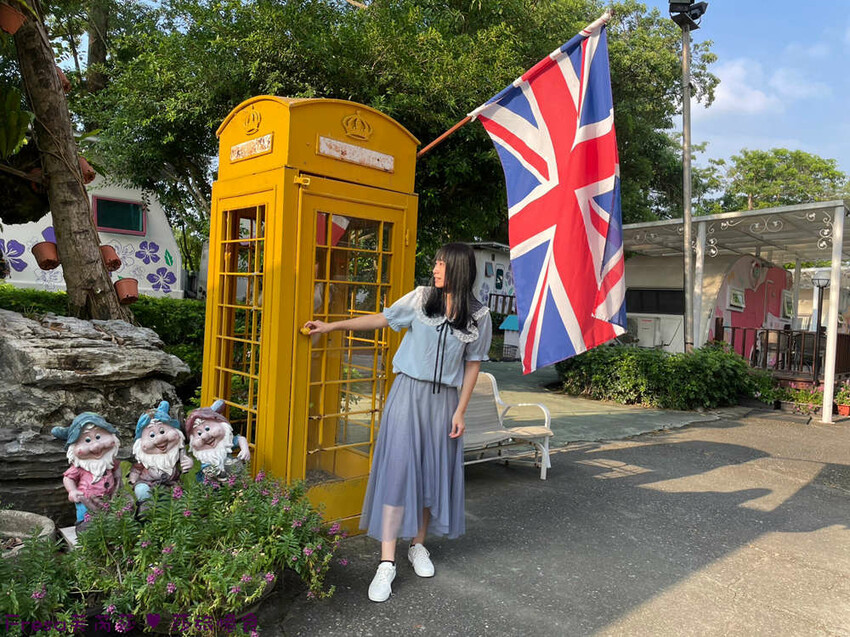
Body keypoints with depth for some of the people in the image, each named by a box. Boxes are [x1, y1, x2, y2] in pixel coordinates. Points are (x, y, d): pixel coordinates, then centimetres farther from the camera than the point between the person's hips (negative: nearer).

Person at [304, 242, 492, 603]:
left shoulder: (478, 316, -1)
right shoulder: (421, 298, -1)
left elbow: (472, 365, 3)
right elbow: (382, 319, 8)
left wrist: (460, 411, -1)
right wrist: (331, 326, 7)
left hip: (444, 399, 1)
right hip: (409, 391, -1)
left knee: (433, 472, 8)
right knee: (398, 468, -6)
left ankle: (418, 545, 29)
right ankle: (386, 563, -1)